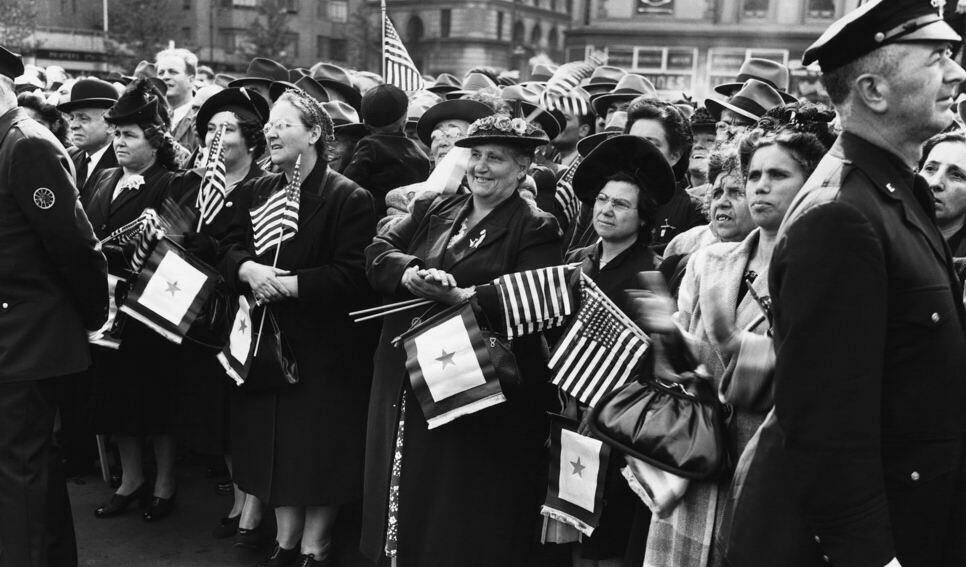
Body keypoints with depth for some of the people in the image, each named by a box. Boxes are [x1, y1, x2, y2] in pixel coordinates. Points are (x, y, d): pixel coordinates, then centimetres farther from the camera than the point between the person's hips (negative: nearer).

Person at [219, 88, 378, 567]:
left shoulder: (350, 199, -11)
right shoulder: (257, 192, 10)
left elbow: (351, 275, -18)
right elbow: (230, 249, 5)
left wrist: (288, 284, -21)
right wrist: (248, 269, -17)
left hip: (326, 346, -5)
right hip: (268, 340, 6)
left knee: (320, 446, 3)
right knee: (275, 442, 12)